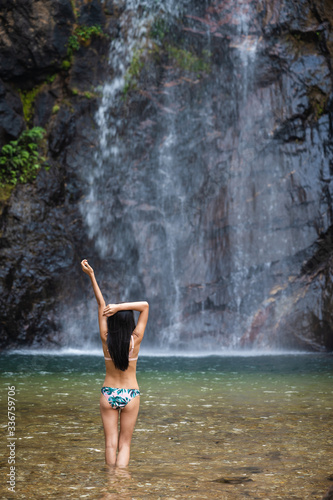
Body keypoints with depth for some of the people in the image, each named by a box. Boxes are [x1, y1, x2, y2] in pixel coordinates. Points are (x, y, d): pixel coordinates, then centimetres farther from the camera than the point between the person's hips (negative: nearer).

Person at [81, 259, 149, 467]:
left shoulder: (106, 340, -10)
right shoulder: (135, 340, -13)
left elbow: (101, 305, -5)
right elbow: (145, 306, -10)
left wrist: (91, 276, -2)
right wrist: (120, 307, -20)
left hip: (108, 394, 1)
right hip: (130, 395, -1)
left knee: (111, 443, 8)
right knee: (125, 443, 8)